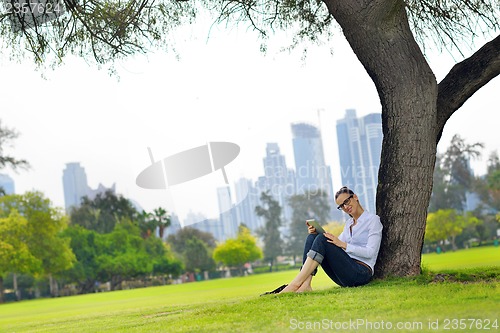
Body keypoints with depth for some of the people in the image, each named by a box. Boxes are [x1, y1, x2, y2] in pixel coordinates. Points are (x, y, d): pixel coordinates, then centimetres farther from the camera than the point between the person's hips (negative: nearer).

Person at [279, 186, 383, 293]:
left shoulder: (373, 219, 1)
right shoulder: (349, 223, 23)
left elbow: (370, 252, -11)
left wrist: (343, 244, -20)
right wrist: (316, 233, -2)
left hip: (361, 273, -7)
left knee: (322, 240, -23)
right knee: (312, 237, -9)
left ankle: (296, 283, -31)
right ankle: (305, 285, -28)